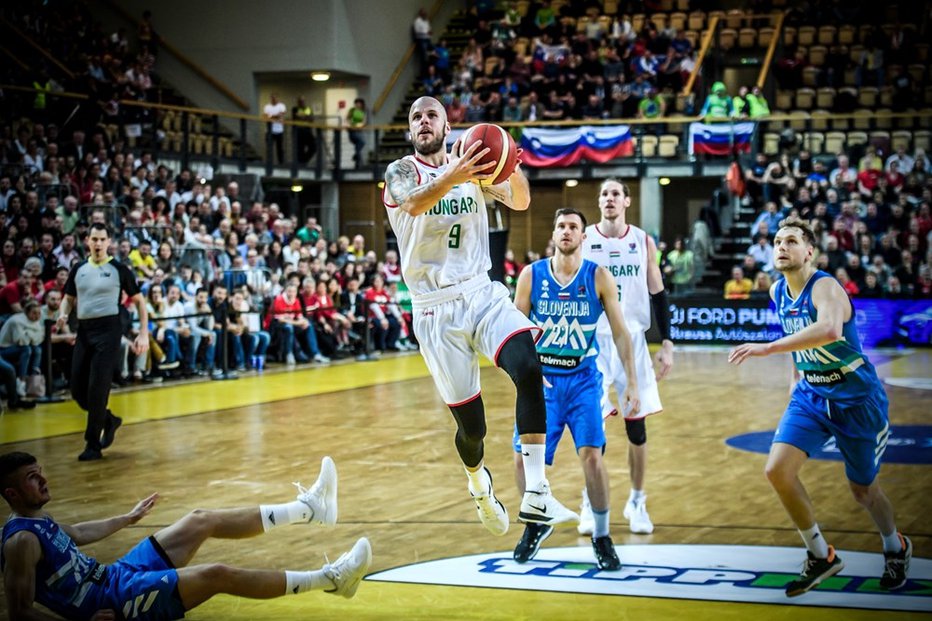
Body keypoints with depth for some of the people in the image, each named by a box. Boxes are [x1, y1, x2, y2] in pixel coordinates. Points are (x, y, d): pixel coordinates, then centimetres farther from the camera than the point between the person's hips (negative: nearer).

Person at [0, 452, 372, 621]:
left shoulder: (36, 518, 8)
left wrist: (128, 518, 39)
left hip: (115, 575, 10)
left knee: (200, 521, 8)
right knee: (217, 575, -20)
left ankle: (308, 509, 16)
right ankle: (329, 580, -11)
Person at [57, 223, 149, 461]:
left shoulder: (118, 269, -1)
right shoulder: (79, 269, 11)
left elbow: (139, 300, 2)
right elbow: (69, 298, 21)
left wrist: (144, 334, -6)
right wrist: (63, 315, -2)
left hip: (108, 329, -5)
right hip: (84, 330, 5)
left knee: (97, 389, -10)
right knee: (77, 389, 4)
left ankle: (93, 445, -1)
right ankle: (109, 420, 30)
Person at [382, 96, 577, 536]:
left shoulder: (473, 166, 9)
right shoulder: (400, 173, -2)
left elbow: (519, 202, -5)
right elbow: (413, 204, -27)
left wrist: (513, 168, -28)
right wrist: (453, 177, -47)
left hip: (483, 294, 2)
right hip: (436, 309, -2)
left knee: (528, 368, -28)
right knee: (471, 425, 2)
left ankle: (535, 495, -31)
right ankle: (478, 482, 38)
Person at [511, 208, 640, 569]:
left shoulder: (599, 278, -5)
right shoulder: (531, 276, -2)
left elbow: (620, 333, -2)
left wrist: (632, 383, -6)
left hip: (583, 379, -1)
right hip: (541, 378, 1)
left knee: (591, 455, -15)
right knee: (523, 458, -4)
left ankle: (602, 537, 2)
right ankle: (537, 524, 24)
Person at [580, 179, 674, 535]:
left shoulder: (643, 242, 4)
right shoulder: (583, 241, 0)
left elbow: (658, 295, 7)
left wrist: (667, 345, 2)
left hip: (632, 341, 1)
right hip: (593, 342, -1)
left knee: (636, 426, 4)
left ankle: (637, 502, 17)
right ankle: (591, 504, 11)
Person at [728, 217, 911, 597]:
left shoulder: (825, 287, -23)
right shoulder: (778, 292, 0)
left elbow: (829, 330, -46)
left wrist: (767, 348, -49)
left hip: (856, 398, -6)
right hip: (810, 396, 6)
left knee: (862, 490, 8)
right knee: (777, 470, -15)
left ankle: (896, 549, 40)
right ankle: (820, 556, 2)